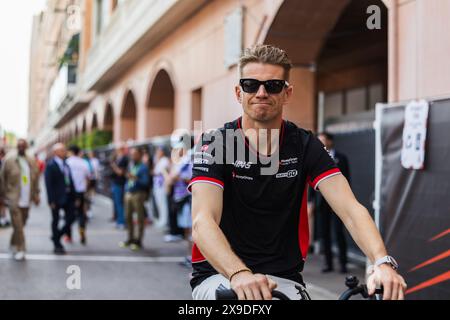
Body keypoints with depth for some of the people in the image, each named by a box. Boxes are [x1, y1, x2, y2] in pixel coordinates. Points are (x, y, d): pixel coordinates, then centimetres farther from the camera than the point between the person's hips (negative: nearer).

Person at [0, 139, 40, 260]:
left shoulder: (32, 161, 7)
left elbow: (35, 178, 13)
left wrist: (36, 194, 8)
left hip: (26, 199, 4)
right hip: (14, 198, -4)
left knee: (21, 224, 12)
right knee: (18, 225, -10)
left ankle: (14, 244, 30)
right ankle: (20, 249, -6)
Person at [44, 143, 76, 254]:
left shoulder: (65, 164, 11)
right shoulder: (50, 165, -11)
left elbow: (70, 180, 12)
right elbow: (49, 184, -14)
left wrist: (73, 195, 7)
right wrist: (51, 200, -18)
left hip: (68, 196, 7)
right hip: (57, 198, -7)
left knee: (71, 218, 5)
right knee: (56, 221, 5)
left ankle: (57, 237, 25)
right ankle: (57, 245, 15)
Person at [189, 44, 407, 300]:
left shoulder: (305, 146, 0)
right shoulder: (215, 145, -9)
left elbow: (351, 210, -12)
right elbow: (202, 222, -23)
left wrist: (383, 262, -32)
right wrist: (240, 274, -42)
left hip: (284, 277, 4)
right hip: (220, 273, -3)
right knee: (236, 297, -34)